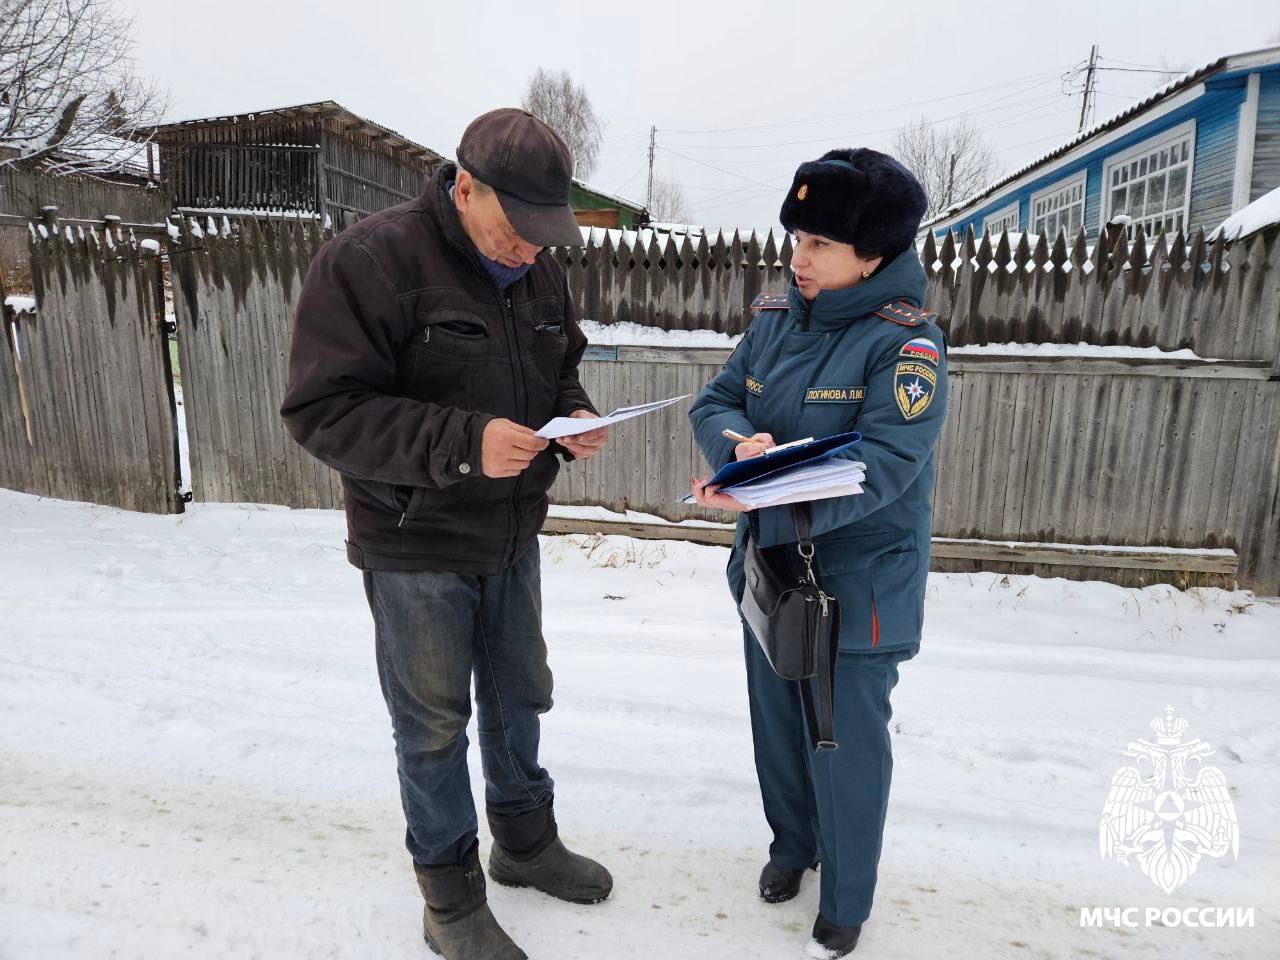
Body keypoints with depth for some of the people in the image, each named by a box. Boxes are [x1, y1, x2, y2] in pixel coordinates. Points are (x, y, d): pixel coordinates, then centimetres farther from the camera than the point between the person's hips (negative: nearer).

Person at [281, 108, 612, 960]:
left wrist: (572, 417, -8)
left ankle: (526, 842, 46)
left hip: (513, 537, 7)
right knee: (434, 723, 10)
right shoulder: (369, 261, -19)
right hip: (415, 548, -6)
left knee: (519, 695, 21)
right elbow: (322, 410, -22)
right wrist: (461, 441, -32)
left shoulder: (539, 268, 2)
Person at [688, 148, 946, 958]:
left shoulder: (906, 341, -18)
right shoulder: (775, 318, 1)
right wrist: (740, 443, -23)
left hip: (858, 585, -5)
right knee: (776, 722, 22)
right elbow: (715, 402, 1)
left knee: (847, 746, 10)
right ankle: (791, 842, 50)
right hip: (767, 569, 6)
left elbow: (880, 467, -28)